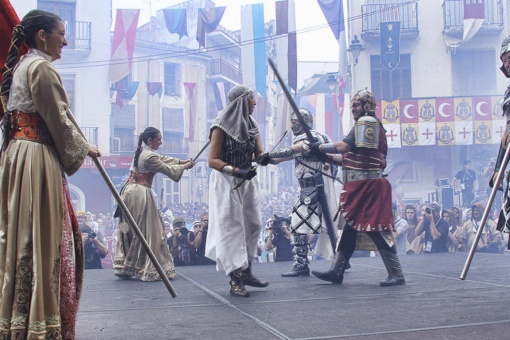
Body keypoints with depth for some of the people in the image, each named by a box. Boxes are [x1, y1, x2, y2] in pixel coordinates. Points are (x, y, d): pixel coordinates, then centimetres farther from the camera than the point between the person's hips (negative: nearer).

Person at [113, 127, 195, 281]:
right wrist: (185, 167, 6)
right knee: (147, 230, -2)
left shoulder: (142, 152, 14)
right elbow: (167, 169, -9)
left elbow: (162, 158, 20)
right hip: (140, 194, -9)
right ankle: (149, 269, 2)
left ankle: (122, 267, 14)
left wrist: (182, 161, 15)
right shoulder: (149, 157, -15)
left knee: (129, 231, 12)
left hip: (129, 191, 10)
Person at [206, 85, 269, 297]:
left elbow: (260, 154, 4)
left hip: (247, 182, 7)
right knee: (231, 228, -7)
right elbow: (212, 160, -14)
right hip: (227, 184, -7)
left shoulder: (251, 125, 11)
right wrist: (237, 171, -26)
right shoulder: (221, 126, -10)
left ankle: (246, 272, 21)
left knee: (253, 226, 8)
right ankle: (235, 281, -4)